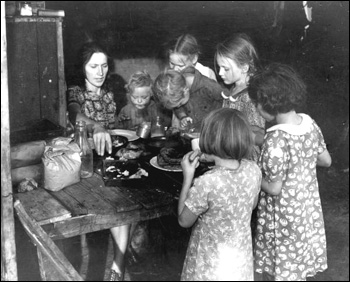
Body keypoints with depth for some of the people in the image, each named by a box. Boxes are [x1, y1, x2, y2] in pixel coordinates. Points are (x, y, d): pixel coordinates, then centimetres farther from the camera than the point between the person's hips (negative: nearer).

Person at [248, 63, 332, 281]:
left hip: (284, 216, -7)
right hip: (307, 211, 7)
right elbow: (326, 160, 7)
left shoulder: (276, 140, -29)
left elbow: (274, 188, -22)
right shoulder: (309, 123, -7)